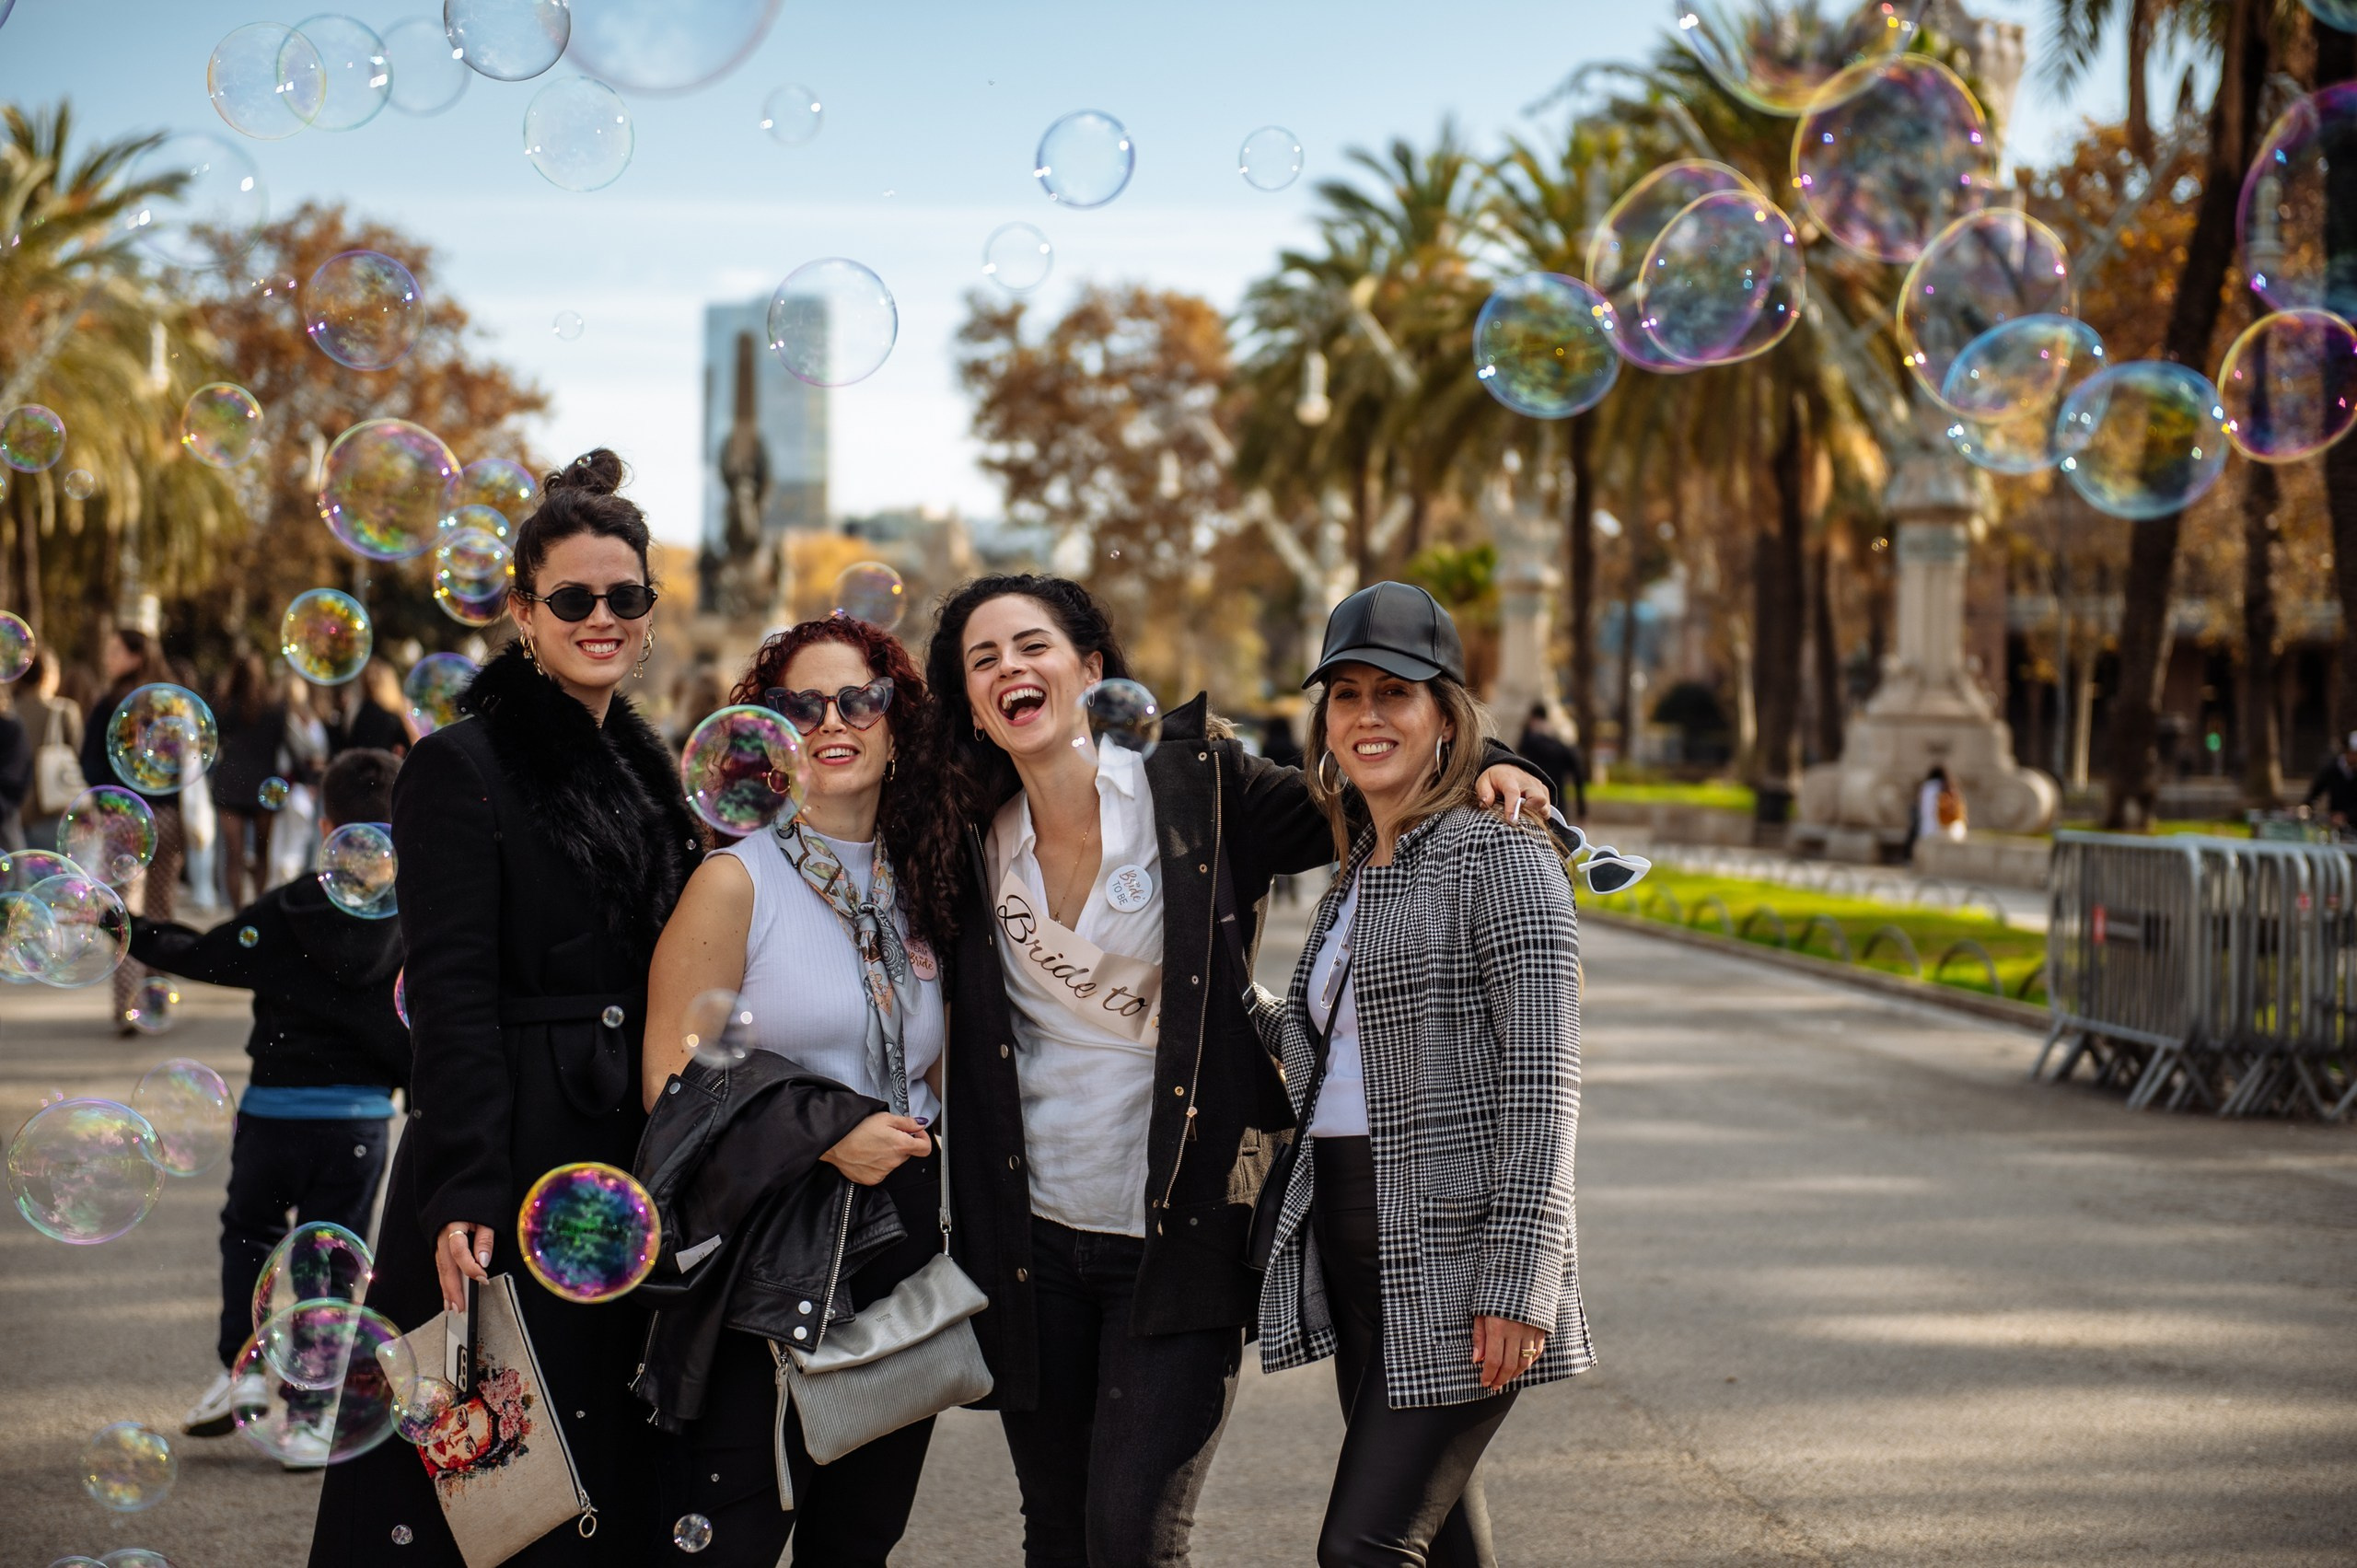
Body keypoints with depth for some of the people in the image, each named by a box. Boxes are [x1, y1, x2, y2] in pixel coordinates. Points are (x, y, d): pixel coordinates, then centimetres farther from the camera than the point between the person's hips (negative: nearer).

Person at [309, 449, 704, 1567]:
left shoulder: (645, 772, 14)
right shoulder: (462, 769, -7)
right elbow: (451, 998, -14)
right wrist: (465, 1194, -22)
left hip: (634, 1164, 7)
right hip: (511, 1156, -7)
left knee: (614, 1467, 10)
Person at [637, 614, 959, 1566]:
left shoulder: (920, 895, 12)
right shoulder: (736, 883, -5)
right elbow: (670, 1084, -9)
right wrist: (825, 1131, -17)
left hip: (902, 1260, 6)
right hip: (769, 1262, -6)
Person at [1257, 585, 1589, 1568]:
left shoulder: (1499, 857, -7)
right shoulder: (1355, 876, 17)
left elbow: (1542, 1076, -15)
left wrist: (1520, 1282, -20)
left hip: (1453, 1256, -8)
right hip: (1357, 1250, 8)